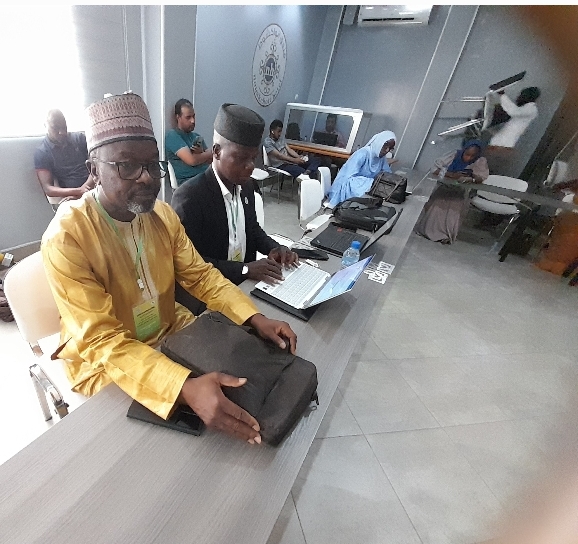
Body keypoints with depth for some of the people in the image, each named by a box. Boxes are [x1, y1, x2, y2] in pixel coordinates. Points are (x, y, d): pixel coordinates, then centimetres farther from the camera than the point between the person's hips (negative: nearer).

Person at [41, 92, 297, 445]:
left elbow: (200, 274, -4)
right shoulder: (66, 238, -23)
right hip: (106, 361, -4)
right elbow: (102, 340, -27)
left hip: (170, 331, 5)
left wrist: (255, 318, -19)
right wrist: (185, 388, -43)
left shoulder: (163, 214, -6)